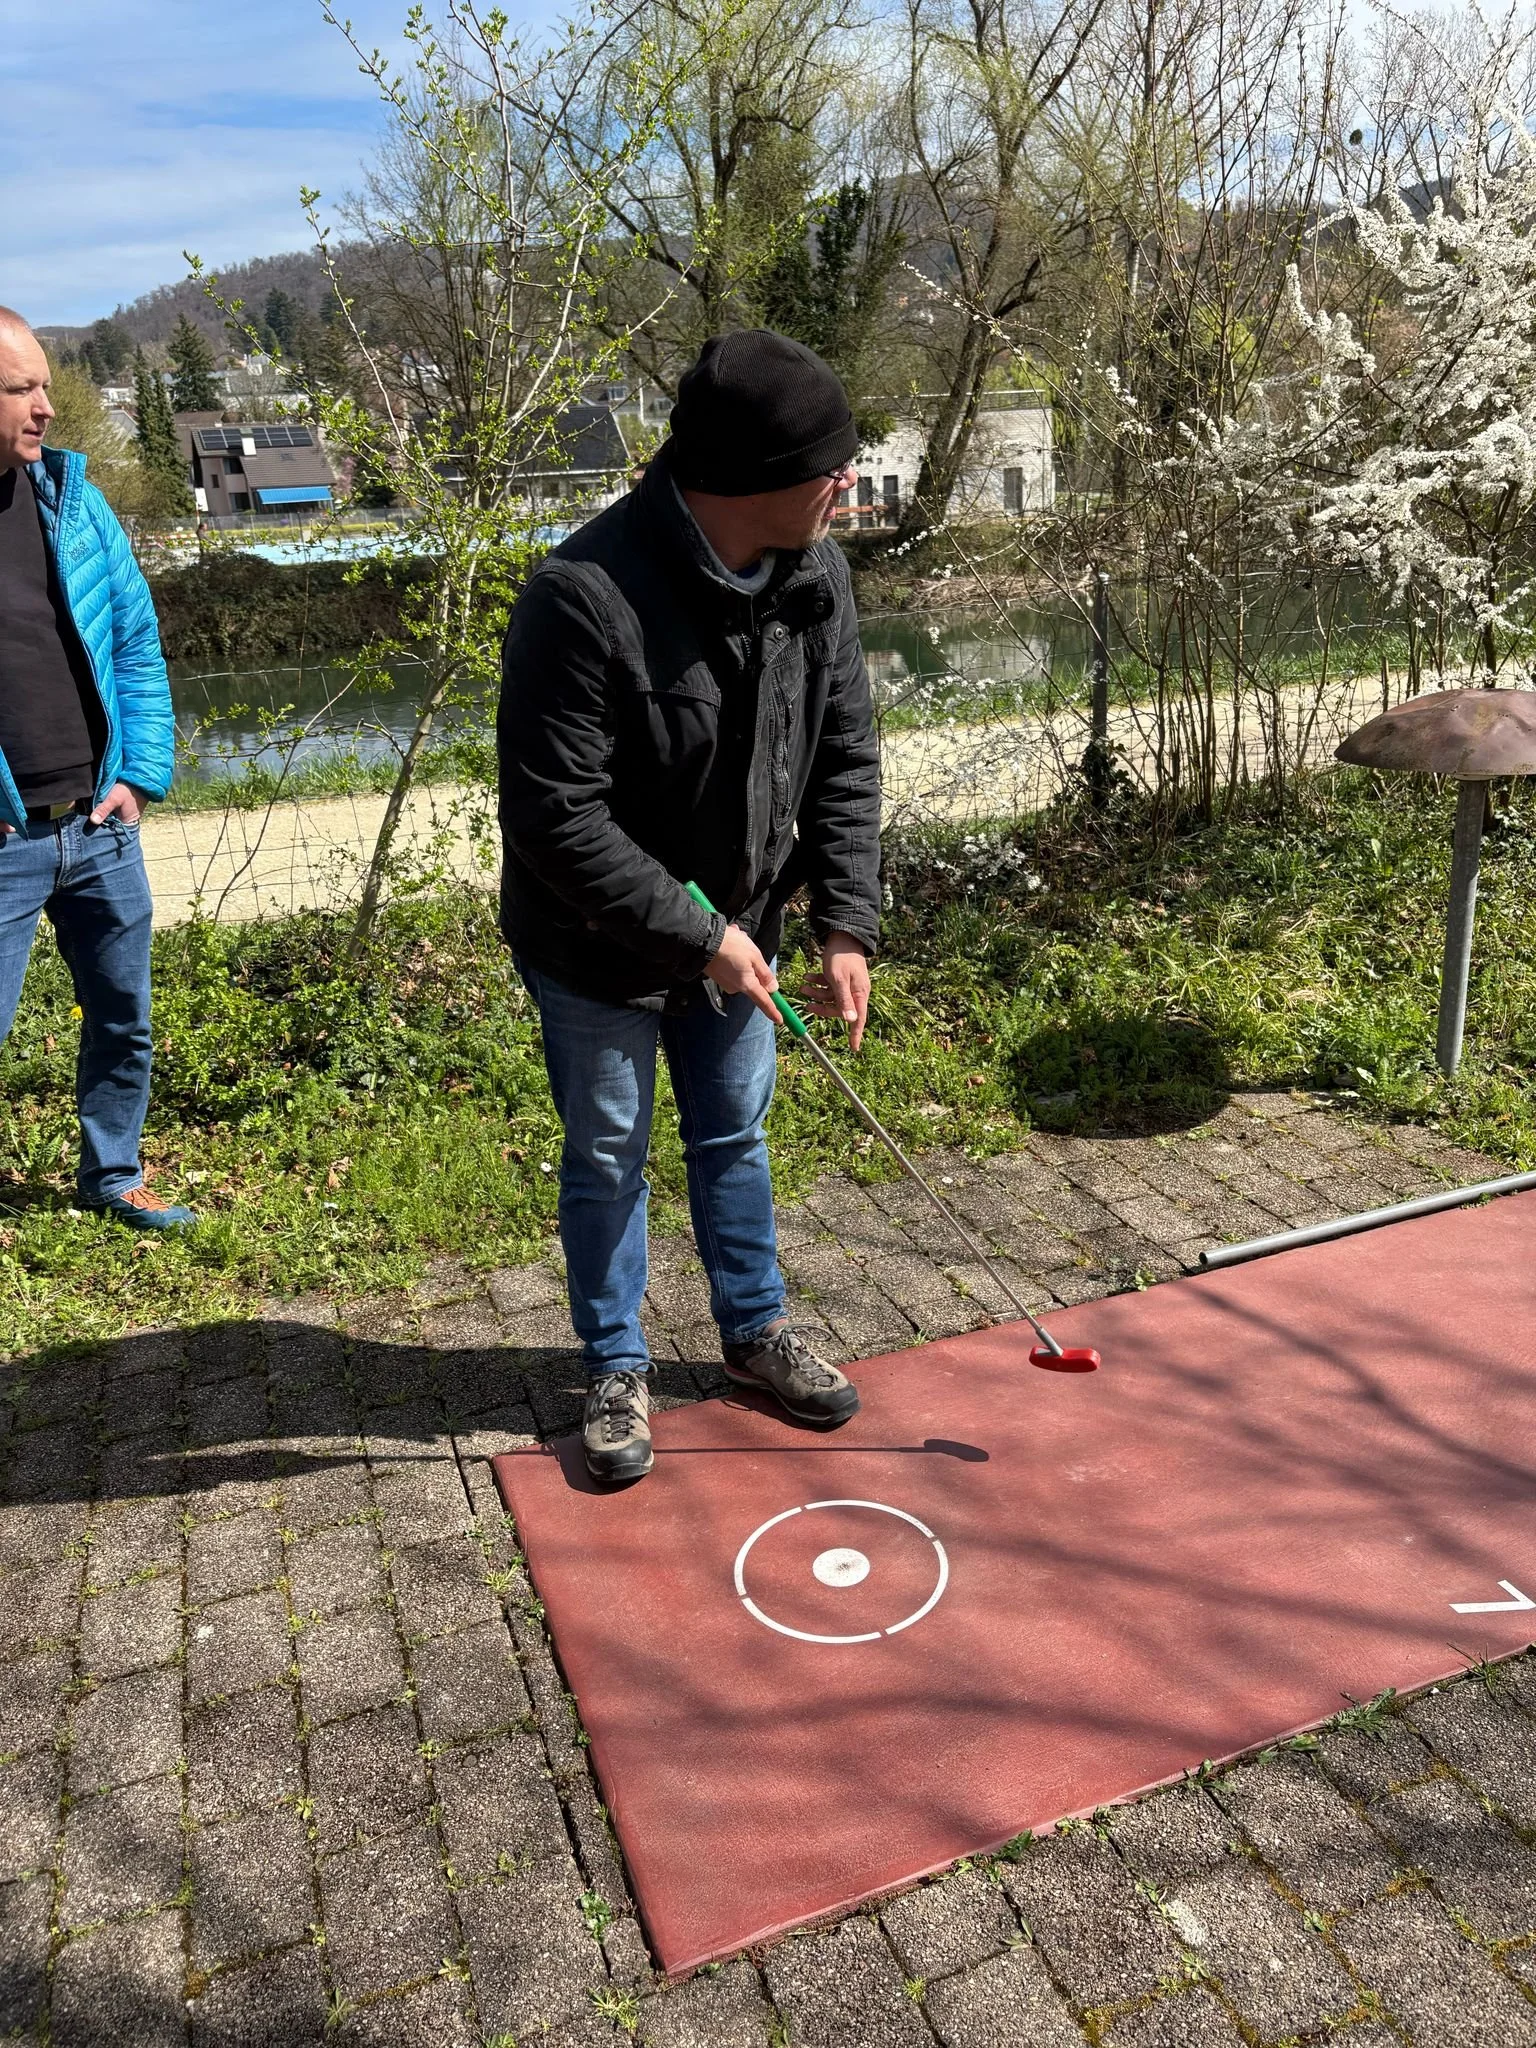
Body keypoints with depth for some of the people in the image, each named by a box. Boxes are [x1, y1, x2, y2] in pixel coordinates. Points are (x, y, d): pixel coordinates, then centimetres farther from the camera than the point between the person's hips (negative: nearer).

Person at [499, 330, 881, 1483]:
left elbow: (846, 758, 0)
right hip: (598, 949, -5)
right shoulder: (585, 597, -30)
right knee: (607, 1157, 11)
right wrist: (697, 937, -24)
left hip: (737, 931, 6)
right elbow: (557, 820, -28)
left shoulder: (815, 575, -8)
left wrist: (848, 924, -8)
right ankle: (617, 1368, 32)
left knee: (736, 1134, 19)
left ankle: (757, 1330, 40)